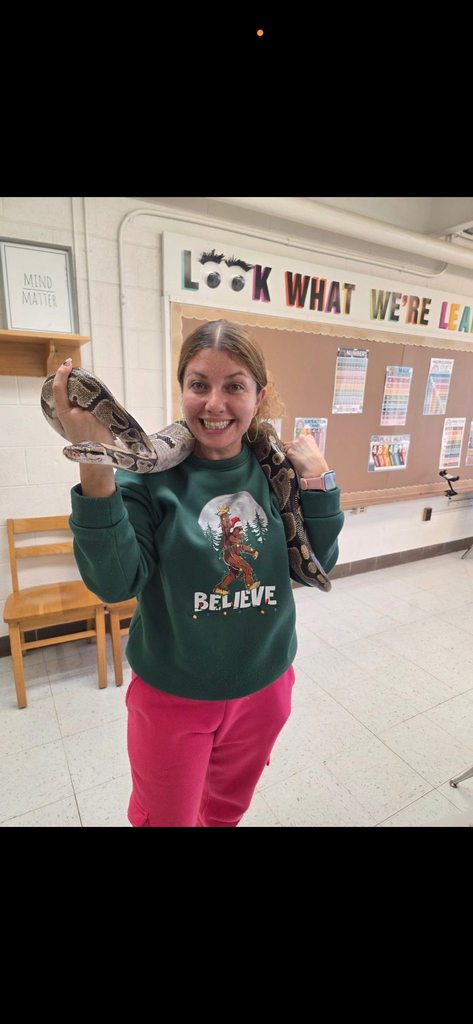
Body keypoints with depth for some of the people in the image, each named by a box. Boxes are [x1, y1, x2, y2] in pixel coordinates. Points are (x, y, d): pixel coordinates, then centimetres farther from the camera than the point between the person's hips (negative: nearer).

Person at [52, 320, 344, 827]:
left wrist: (316, 480, -19)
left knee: (228, 808, 30)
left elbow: (318, 564, -6)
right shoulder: (153, 469, -18)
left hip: (265, 686, 3)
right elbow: (115, 583, -26)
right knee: (166, 818, 25)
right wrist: (95, 469, -38)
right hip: (171, 695, -2)